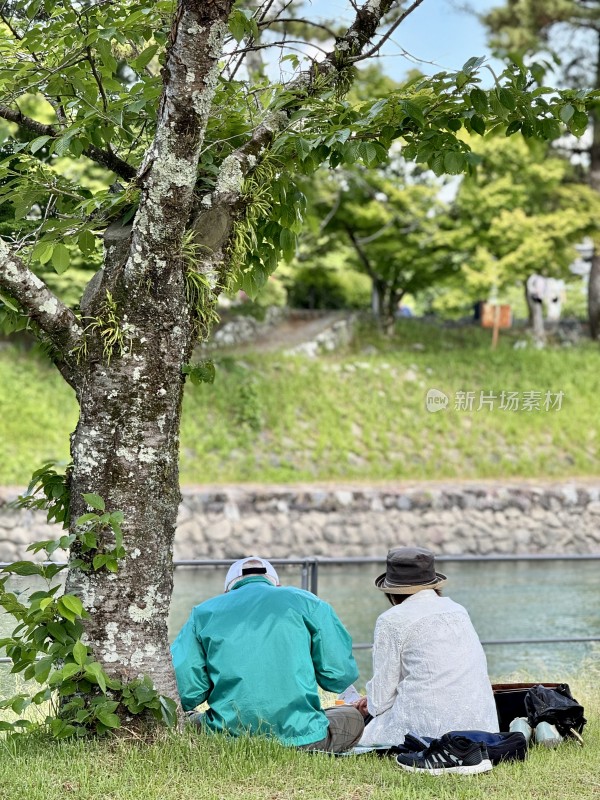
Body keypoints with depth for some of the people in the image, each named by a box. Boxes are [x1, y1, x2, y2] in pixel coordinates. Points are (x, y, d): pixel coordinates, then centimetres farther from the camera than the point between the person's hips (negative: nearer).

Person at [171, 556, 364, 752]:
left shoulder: (204, 612, 11)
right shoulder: (309, 603, 9)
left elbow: (185, 693, 3)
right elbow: (341, 677, 3)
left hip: (228, 739, 2)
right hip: (301, 737, -2)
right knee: (352, 717, 28)